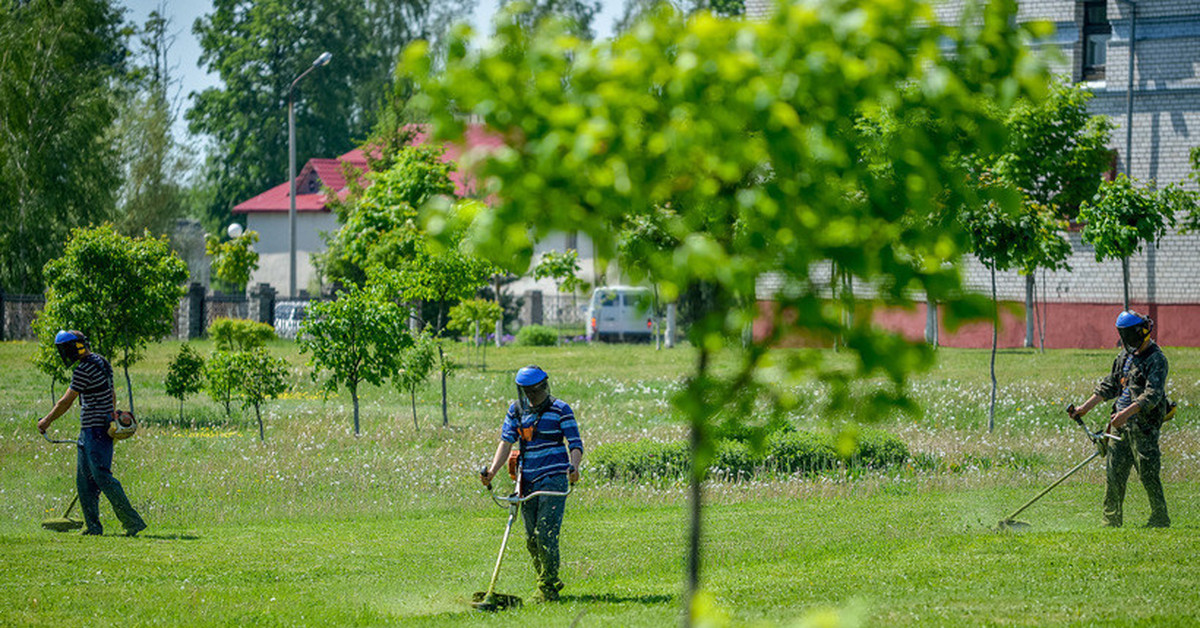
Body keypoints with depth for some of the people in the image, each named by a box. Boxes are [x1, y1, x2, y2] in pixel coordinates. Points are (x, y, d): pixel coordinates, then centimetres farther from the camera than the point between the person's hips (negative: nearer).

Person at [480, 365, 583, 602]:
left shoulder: (560, 410, -2)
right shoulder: (516, 411, 10)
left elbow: (575, 444, -6)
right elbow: (506, 442, 4)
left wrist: (574, 466, -26)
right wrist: (492, 471, -11)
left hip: (553, 478, -5)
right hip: (527, 480, 5)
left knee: (546, 535, -13)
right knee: (531, 538, 7)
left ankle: (548, 589, -6)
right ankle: (549, 580, 25)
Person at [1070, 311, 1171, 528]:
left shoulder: (1156, 360, -12)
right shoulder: (1126, 355, 15)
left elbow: (1152, 395, -23)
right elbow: (1109, 385, 24)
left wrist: (1126, 413, -33)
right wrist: (1085, 408, 19)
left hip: (1144, 426, -8)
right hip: (1121, 424, 8)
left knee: (1148, 474, -4)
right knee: (1114, 473, 6)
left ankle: (1160, 519, 8)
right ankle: (1112, 522, 11)